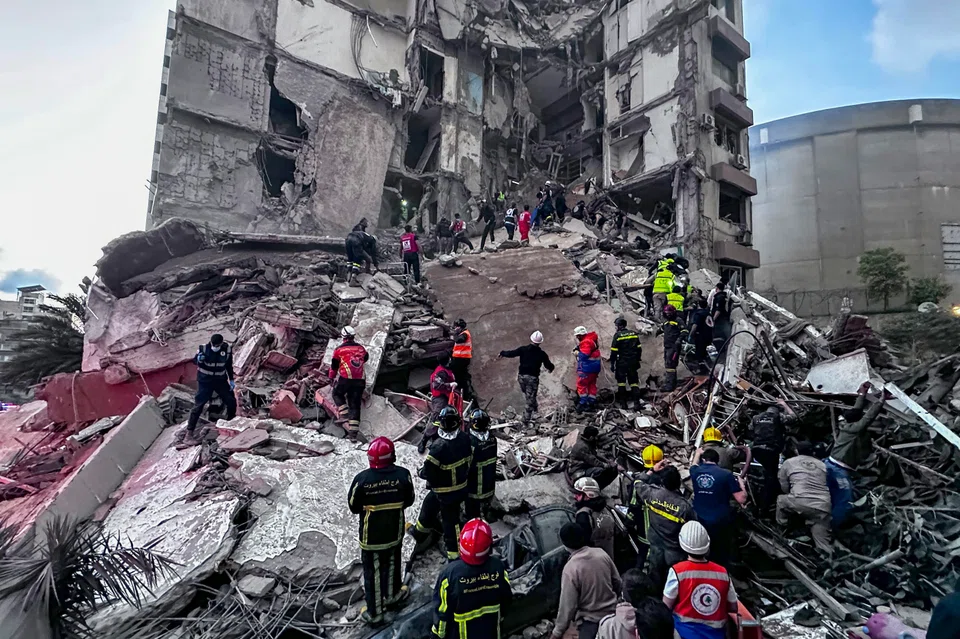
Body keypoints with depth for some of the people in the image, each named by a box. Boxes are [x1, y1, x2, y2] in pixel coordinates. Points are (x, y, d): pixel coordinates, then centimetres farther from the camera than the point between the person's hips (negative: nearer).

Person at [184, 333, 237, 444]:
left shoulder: (227, 349, -11)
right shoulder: (204, 348, -19)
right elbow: (194, 360, -4)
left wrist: (231, 379, 5)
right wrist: (199, 359, -28)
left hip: (221, 380, 3)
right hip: (205, 380, -3)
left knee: (231, 401, 8)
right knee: (199, 405, -8)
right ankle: (189, 432, -1)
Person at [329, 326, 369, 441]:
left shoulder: (339, 349, 2)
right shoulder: (361, 348, 11)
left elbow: (334, 366, 12)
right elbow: (365, 358, 32)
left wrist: (331, 378, 28)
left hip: (345, 379, -3)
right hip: (360, 381, 3)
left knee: (337, 394, 26)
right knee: (355, 405, 7)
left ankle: (344, 415, 8)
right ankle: (353, 433, 5)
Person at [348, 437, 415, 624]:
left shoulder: (362, 478, -24)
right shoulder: (403, 474, -19)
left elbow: (353, 507, -9)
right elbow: (408, 501, -4)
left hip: (371, 535, -2)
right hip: (395, 531, 2)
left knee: (373, 571, 15)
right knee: (392, 563, 25)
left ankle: (374, 612, 29)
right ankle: (391, 596, 47)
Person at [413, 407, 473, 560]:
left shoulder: (439, 446, -31)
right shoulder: (465, 438, -11)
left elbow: (428, 470, -23)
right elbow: (469, 460, 3)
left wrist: (422, 473, -1)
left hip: (445, 491, -7)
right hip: (461, 487, 7)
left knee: (450, 521, 13)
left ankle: (454, 553, 31)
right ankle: (421, 530, 49)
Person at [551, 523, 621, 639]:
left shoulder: (571, 568, -26)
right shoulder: (601, 553, -10)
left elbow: (568, 605, -20)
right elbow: (617, 581, 4)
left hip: (590, 621, -6)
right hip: (612, 612, 6)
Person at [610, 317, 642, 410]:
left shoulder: (617, 335, -10)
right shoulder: (634, 334, 6)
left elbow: (614, 351, -11)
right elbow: (639, 349, 10)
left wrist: (612, 364, -4)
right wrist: (637, 361, 19)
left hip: (621, 363, -4)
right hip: (633, 363, 4)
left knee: (621, 382, 8)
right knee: (634, 382, 8)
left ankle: (623, 403, 9)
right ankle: (636, 403, 0)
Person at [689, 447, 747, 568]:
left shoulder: (695, 471, 0)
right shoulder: (726, 474, -11)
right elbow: (741, 499, -9)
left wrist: (698, 453, 47)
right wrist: (741, 482, 9)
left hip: (699, 521, 4)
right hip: (720, 523, -4)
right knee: (722, 557, 11)